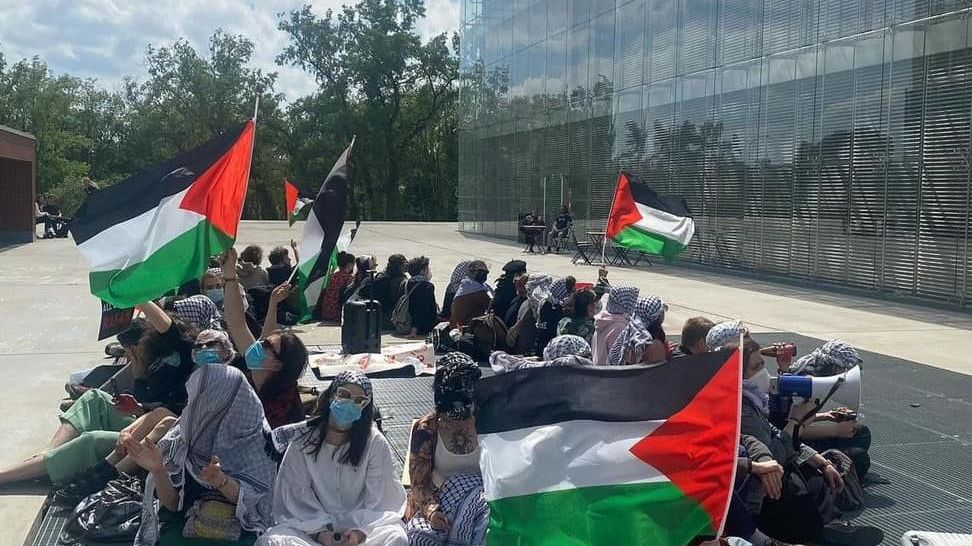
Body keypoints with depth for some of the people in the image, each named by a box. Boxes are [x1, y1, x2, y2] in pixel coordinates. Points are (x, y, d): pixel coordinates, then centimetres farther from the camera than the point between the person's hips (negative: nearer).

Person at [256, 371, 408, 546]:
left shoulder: (376, 443, -3)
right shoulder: (303, 441, 0)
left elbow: (375, 500, -3)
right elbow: (298, 496, -1)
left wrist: (359, 531, -20)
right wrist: (319, 531, -16)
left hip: (362, 525, -1)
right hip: (311, 524, 1)